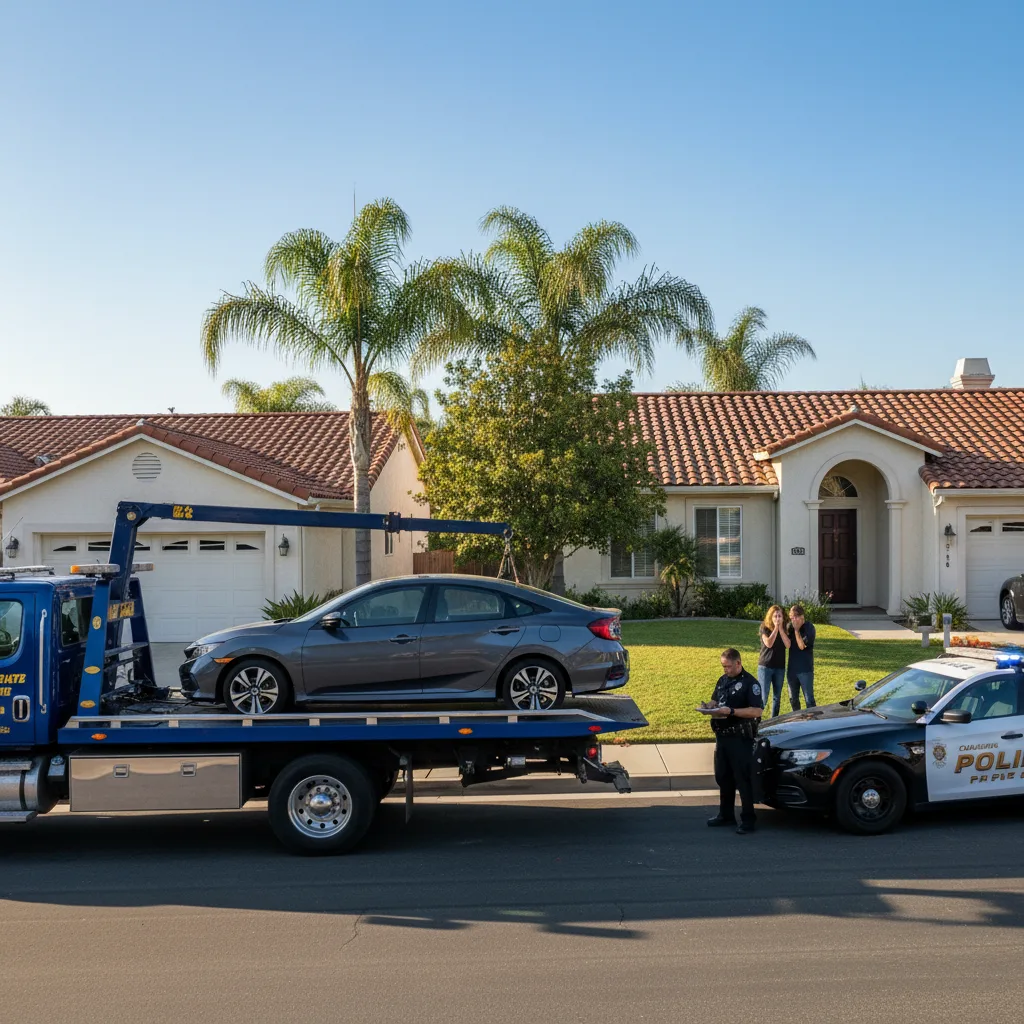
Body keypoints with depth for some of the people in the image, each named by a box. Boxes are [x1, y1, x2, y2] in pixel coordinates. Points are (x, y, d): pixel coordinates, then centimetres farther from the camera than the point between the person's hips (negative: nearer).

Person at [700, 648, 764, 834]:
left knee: (743, 779, -3)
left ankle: (748, 819, 4)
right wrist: (709, 706, -1)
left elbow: (757, 711, -20)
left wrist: (731, 711, -25)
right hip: (722, 736, 8)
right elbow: (715, 700, 22)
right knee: (723, 777, 14)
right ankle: (726, 814, 26)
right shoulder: (723, 680, 12)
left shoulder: (750, 683, -12)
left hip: (740, 738, -8)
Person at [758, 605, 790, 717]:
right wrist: (776, 628, -17)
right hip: (765, 667, -4)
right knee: (763, 697, -8)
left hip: (780, 667, 4)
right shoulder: (765, 628, -5)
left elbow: (788, 645, -10)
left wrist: (781, 629, -12)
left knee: (777, 697, 10)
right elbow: (768, 644, -20)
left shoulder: (784, 630, 6)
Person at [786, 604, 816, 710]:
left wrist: (797, 630, -14)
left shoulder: (809, 627, -9)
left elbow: (802, 645, -16)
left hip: (805, 669, -6)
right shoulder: (791, 627, 6)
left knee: (809, 700, -4)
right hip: (792, 668, 6)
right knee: (793, 699, 14)